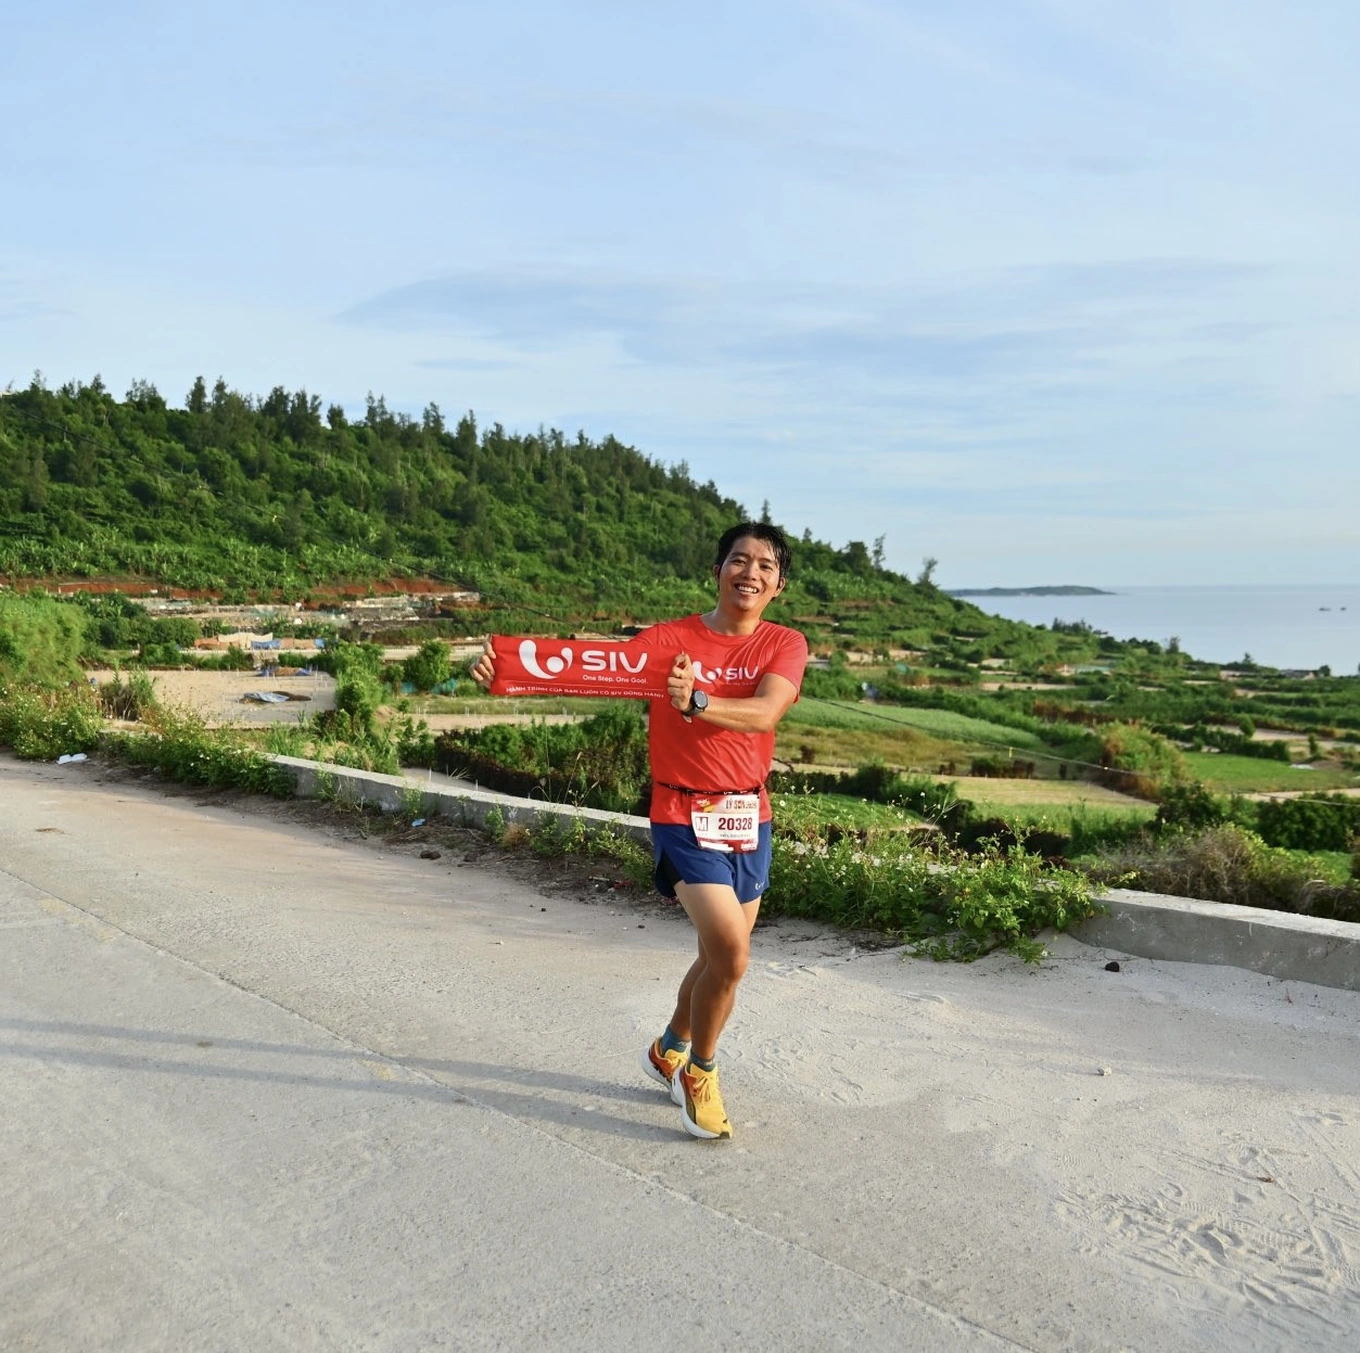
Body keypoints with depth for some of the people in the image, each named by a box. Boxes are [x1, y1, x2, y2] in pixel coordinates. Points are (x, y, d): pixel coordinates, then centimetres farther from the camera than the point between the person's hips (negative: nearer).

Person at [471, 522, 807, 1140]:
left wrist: (696, 702, -41)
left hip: (751, 819, 5)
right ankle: (699, 1072, 12)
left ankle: (668, 1052, 44)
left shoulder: (785, 645, -3)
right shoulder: (670, 639, -8)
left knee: (722, 956, 16)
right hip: (684, 817, -4)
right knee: (731, 954, -16)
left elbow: (764, 713, -22)